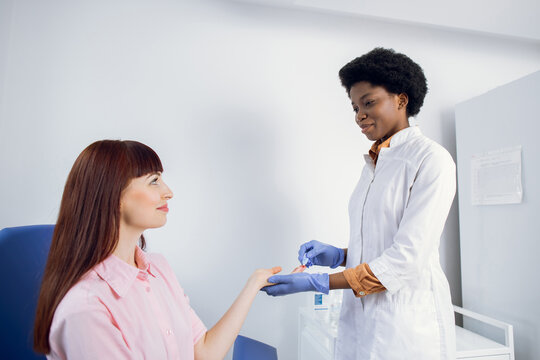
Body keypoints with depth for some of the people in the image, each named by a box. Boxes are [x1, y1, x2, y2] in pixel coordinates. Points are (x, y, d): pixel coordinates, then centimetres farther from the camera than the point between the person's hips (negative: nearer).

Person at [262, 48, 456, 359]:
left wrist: (319, 283, -22)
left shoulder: (432, 159, -12)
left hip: (408, 325, -6)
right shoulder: (373, 164, 11)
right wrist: (339, 256, -2)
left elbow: (408, 258, -20)